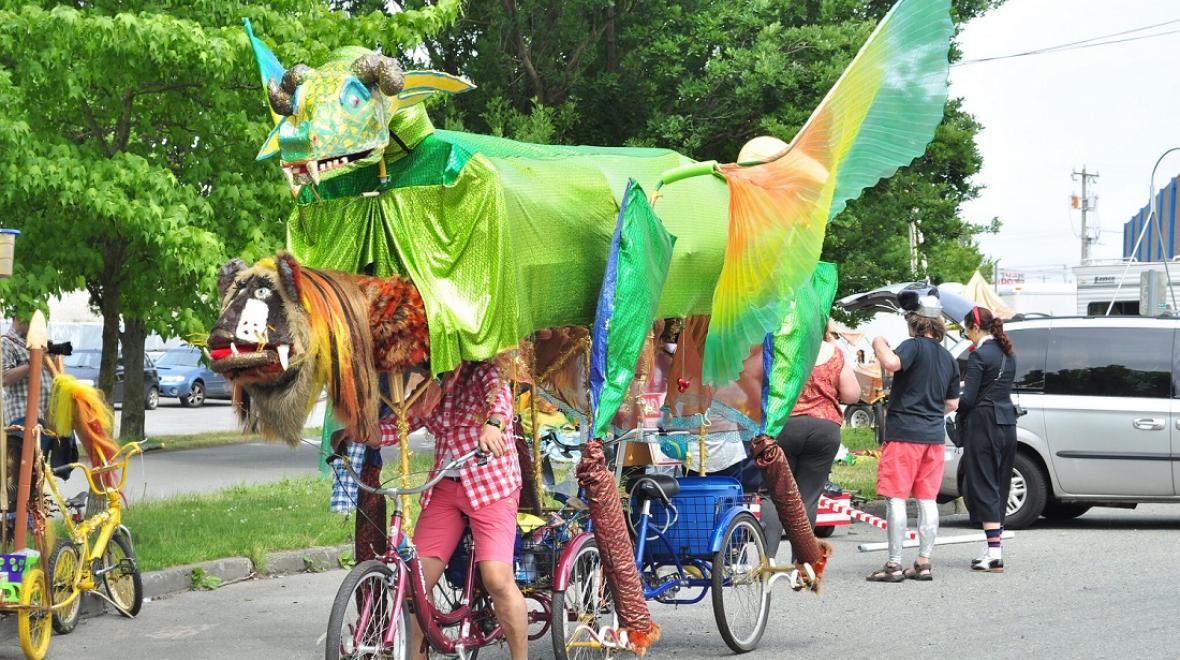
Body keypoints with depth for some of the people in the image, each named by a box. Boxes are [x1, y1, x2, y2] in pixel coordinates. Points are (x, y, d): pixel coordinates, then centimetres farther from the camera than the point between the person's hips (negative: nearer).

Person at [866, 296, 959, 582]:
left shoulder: (914, 346, -9)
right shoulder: (948, 358, 13)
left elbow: (891, 363, -30)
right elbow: (952, 404, 17)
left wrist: (879, 344, -11)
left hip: (904, 433, -7)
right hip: (934, 435, 7)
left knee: (896, 497, -4)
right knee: (927, 499, 9)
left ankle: (894, 565, -7)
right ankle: (923, 562, 9)